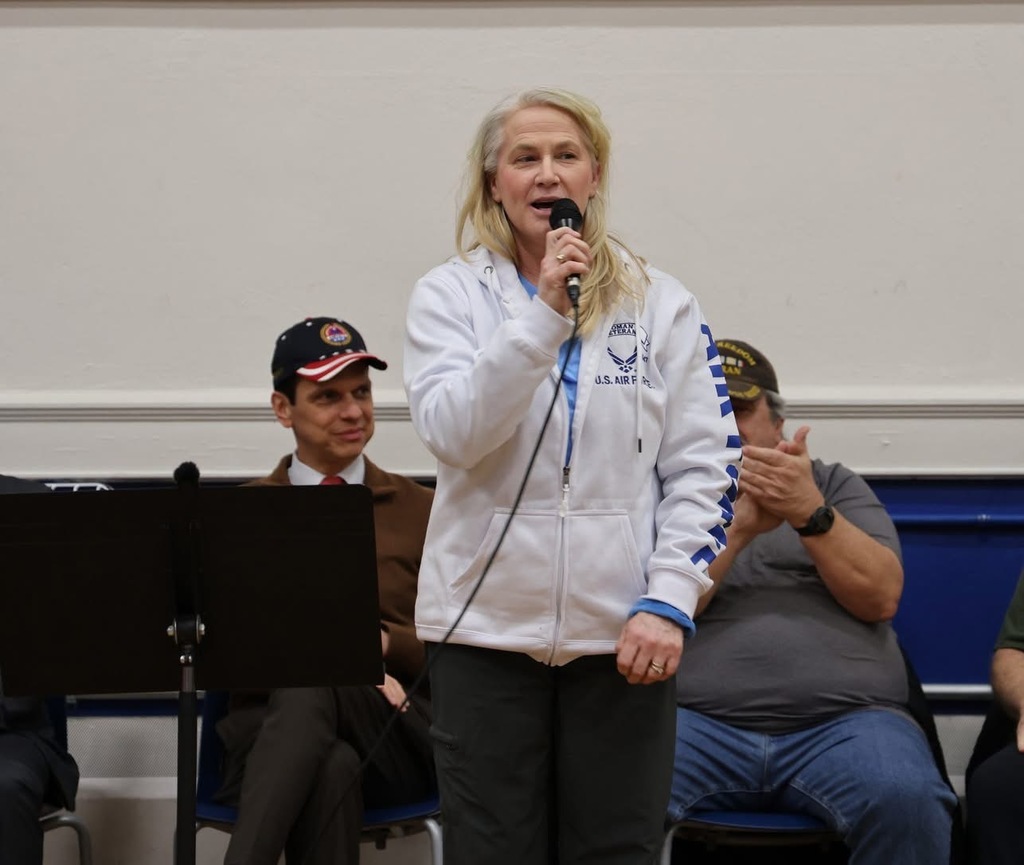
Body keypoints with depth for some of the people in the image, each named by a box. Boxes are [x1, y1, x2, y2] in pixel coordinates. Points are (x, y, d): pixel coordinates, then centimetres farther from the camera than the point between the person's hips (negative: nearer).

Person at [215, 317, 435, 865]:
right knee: (332, 768, -39)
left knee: (310, 690, -36)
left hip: (398, 738, 0)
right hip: (269, 729, 0)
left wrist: (379, 642, -9)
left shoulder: (421, 511, 17)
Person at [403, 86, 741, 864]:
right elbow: (451, 433, -13)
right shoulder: (451, 295, 3)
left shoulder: (661, 304, 4)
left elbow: (700, 470, 1)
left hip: (622, 630, 1)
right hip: (486, 625, 0)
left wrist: (668, 602, -9)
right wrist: (541, 312, -20)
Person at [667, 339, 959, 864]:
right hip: (699, 720, -1)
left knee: (907, 801, -33)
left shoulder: (833, 485, 22)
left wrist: (811, 513, -8)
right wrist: (737, 529, -9)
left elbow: (881, 597, 6)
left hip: (844, 719, 1)